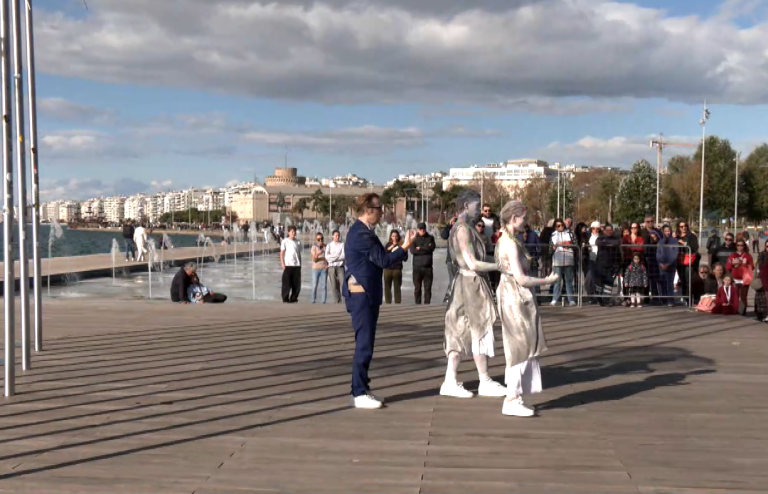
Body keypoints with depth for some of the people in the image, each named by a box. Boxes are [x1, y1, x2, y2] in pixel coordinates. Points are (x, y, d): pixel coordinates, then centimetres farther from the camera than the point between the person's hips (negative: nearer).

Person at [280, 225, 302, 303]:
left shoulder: (298, 242, 13)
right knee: (286, 284, -3)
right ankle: (285, 299, 4)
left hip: (297, 265, 4)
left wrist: (300, 265, 12)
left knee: (296, 284, 4)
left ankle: (293, 299, 14)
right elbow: (281, 253, 0)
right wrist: (282, 264, -9)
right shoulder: (285, 241, 1)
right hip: (288, 265, -4)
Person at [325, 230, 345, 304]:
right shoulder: (329, 245, 7)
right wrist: (338, 255, -8)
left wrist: (332, 257, -7)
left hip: (340, 267, -1)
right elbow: (327, 257, -5)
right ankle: (337, 301, 7)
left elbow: (343, 256, -7)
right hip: (331, 267, 1)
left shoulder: (342, 245, 4)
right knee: (334, 286, 2)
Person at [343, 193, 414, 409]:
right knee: (364, 345, -7)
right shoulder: (361, 233, -17)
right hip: (362, 294, -11)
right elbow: (383, 260, -19)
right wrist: (404, 248, -11)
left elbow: (378, 259, 16)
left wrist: (399, 250, 9)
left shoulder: (363, 231, 16)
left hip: (366, 294, 11)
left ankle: (361, 390, 20)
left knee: (365, 344, 13)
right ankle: (359, 394, -1)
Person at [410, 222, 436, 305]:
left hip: (428, 267, 1)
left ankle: (427, 303, 6)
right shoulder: (414, 239, 6)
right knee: (417, 288, 1)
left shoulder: (430, 238, 10)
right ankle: (418, 303, 8)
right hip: (417, 267, -1)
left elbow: (431, 248, -7)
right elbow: (412, 250, -9)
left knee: (428, 287, 0)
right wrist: (425, 249, -9)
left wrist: (420, 248, -5)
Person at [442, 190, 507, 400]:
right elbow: (473, 264, -21)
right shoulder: (463, 229, -16)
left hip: (467, 283, 10)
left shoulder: (464, 228, 14)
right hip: (471, 283, -10)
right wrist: (499, 266, -15)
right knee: (480, 331, 0)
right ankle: (485, 382, 9)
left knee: (461, 333, 8)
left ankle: (450, 381, 9)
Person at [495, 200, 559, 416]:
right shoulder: (511, 244, -18)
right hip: (516, 299, -10)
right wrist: (547, 280, -10)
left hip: (516, 298, 10)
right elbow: (521, 279, -21)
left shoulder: (507, 241, 12)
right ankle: (512, 400, 2)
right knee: (521, 349, -3)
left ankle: (514, 398, 19)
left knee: (521, 349, 14)